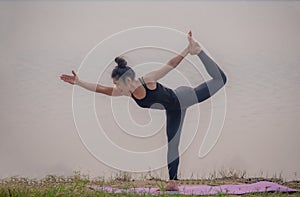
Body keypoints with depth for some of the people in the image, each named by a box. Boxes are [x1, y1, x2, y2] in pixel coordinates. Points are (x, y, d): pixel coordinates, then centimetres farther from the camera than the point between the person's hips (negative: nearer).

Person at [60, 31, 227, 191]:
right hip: (173, 111, 6)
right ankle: (174, 181, 12)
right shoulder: (126, 92, -13)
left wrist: (188, 49, -38)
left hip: (182, 98, -6)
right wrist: (79, 83, -14)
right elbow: (101, 89, -8)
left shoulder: (148, 80, -32)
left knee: (219, 80, -4)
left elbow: (171, 65, -31)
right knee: (172, 144, 8)